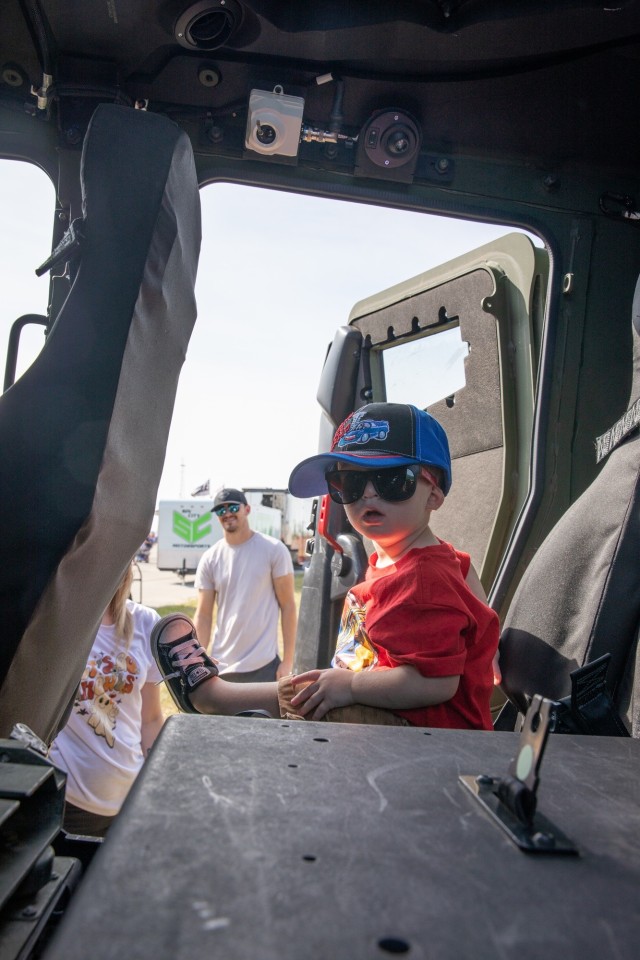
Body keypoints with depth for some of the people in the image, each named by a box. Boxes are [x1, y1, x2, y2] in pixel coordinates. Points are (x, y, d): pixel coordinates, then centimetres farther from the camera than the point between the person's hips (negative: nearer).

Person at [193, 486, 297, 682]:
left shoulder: (274, 550, -5)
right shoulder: (210, 559, 3)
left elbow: (288, 606, -4)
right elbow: (203, 615, 4)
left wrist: (288, 661, -8)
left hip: (263, 666, -3)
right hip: (222, 668, 3)